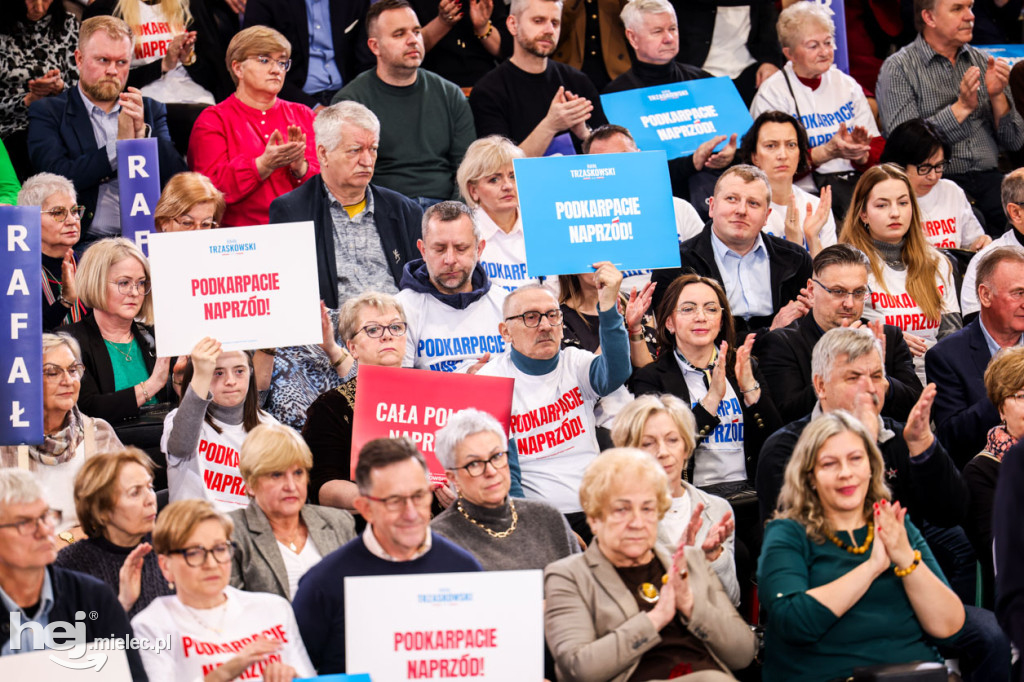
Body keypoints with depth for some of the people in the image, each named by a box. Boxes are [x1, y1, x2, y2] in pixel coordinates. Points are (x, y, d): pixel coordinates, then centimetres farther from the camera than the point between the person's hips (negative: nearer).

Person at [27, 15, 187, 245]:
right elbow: (57, 178, -9)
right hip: (84, 242, -3)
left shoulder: (151, 111, 18)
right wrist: (119, 145, -7)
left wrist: (142, 133, -6)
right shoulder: (48, 112, 7)